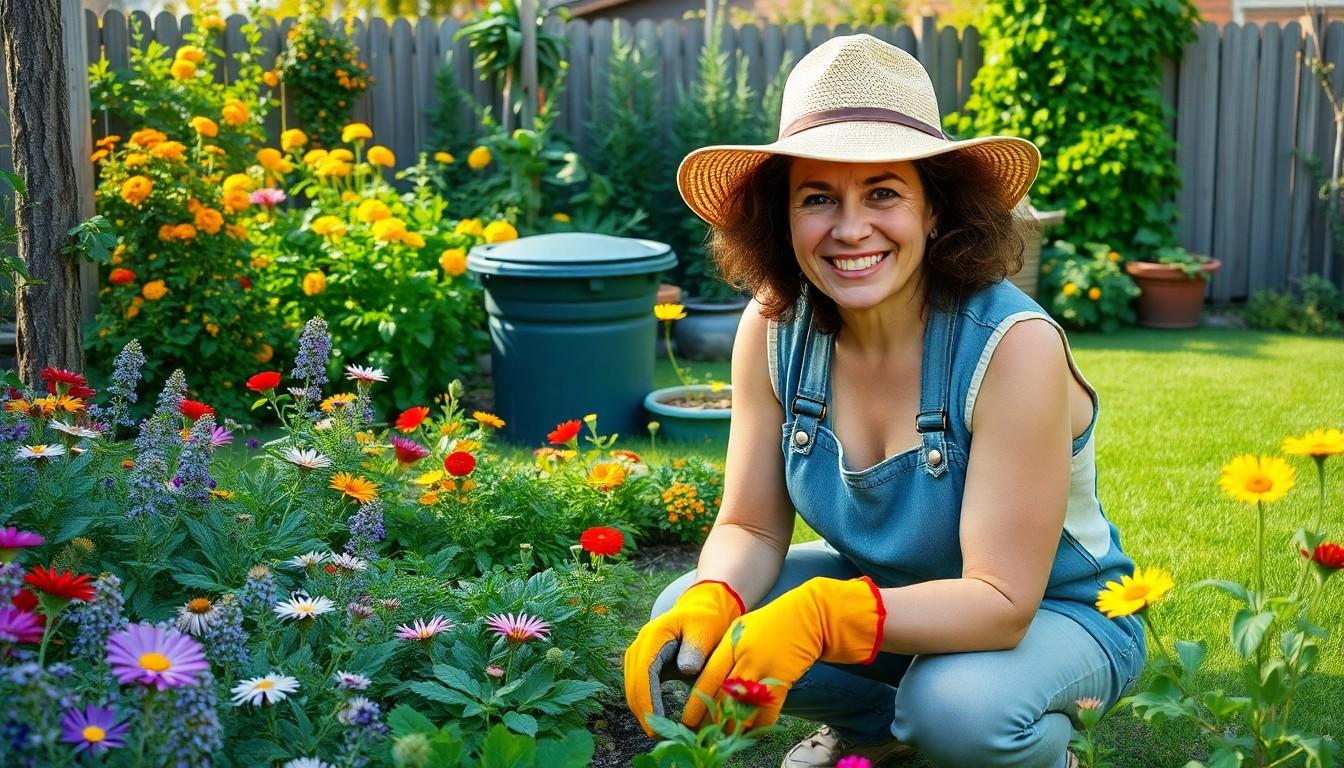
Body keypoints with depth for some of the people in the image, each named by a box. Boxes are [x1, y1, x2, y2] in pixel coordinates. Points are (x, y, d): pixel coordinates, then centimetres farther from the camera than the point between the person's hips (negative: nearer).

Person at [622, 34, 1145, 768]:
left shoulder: (1013, 347, -30)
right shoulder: (773, 328, -15)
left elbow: (1002, 602, -30)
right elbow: (751, 529, -9)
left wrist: (822, 616, -45)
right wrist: (707, 607, -32)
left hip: (1055, 615, -4)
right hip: (895, 593, 5)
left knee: (958, 705, -36)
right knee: (686, 629, -15)